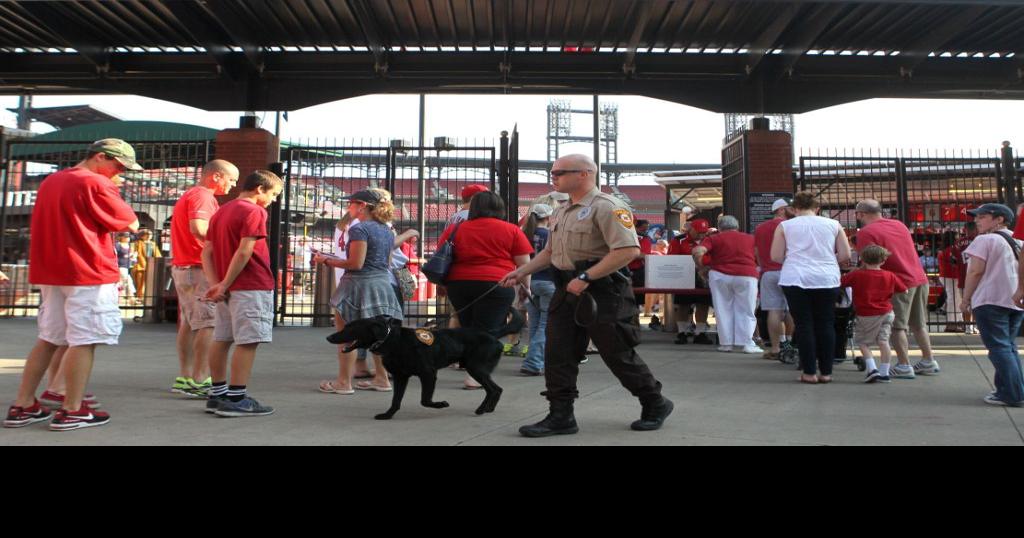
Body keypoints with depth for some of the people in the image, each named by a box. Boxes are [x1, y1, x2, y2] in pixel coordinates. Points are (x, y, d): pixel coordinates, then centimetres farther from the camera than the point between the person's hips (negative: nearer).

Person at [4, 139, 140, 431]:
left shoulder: (51, 181, 16)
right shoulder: (96, 183, -12)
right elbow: (131, 224, -9)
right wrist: (113, 192, 5)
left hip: (50, 271, 9)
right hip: (88, 274, -9)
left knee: (49, 338, 14)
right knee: (84, 340, -4)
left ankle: (22, 406, 16)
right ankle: (72, 411, -1)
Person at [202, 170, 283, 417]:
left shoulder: (220, 212, 17)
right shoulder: (254, 212, -10)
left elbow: (207, 252, 11)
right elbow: (244, 252, -19)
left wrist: (215, 284, 0)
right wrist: (224, 285, -13)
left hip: (228, 287, 9)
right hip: (251, 287, -9)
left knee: (222, 339, 11)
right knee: (248, 341, -6)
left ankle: (217, 395, 18)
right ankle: (236, 399, -6)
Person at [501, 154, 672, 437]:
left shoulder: (606, 207, -14)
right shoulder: (562, 212, 15)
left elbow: (628, 250, -25)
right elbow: (551, 251, 25)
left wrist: (585, 278, -26)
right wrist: (521, 272, 14)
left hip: (601, 293, -8)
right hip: (567, 291, 8)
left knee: (619, 355, 3)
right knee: (558, 355, 4)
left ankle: (655, 405, 24)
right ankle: (561, 417, 12)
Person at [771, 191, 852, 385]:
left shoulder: (785, 226, 5)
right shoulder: (833, 225, 9)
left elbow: (776, 256, 2)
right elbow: (845, 256, 6)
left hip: (795, 279, -1)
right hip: (827, 280, 1)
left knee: (804, 325, 3)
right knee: (826, 325, 9)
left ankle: (809, 373, 4)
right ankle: (826, 372, 13)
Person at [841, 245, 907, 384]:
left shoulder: (856, 275, -9)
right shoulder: (890, 276, 2)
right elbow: (904, 291, 10)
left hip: (866, 315, -3)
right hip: (886, 313, 4)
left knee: (862, 342, 8)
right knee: (883, 342, 4)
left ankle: (872, 369, -5)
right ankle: (884, 373, 6)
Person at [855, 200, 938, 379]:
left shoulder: (866, 232, -12)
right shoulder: (899, 224, 12)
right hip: (920, 278, 7)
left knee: (898, 326, 2)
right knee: (919, 324, 18)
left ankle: (904, 366, 2)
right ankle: (929, 363, 24)